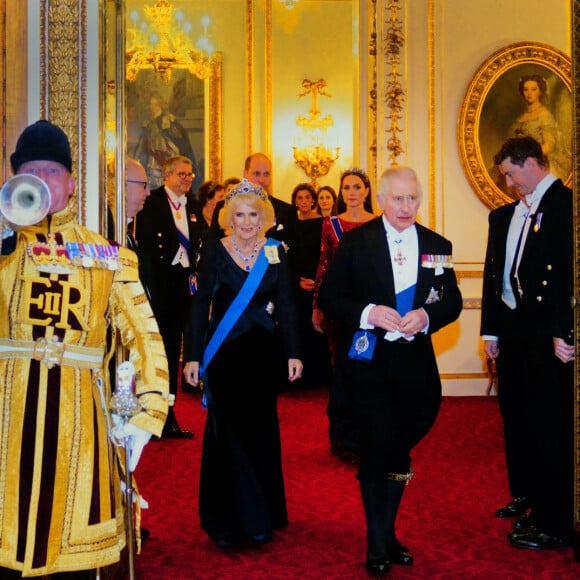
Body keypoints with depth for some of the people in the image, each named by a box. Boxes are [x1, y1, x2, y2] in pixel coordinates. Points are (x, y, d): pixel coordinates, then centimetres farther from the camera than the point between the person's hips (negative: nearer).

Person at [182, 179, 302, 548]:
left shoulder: (275, 253, 3)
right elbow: (201, 305, -3)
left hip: (261, 352, 2)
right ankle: (226, 520, 11)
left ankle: (260, 517, 21)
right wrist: (193, 356, -8)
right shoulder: (214, 252, -3)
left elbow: (286, 306, 5)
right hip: (223, 353, -2)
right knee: (226, 431, 0)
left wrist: (293, 352, -1)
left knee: (260, 431, 8)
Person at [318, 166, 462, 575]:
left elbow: (452, 302, 6)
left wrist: (426, 317, -15)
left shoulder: (438, 246, 5)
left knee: (399, 453, 15)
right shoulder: (356, 241, -4)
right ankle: (377, 544, 17)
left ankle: (387, 535, 33)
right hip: (367, 360, -3)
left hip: (415, 364, 3)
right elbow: (329, 297, -5)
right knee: (376, 451, 1)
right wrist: (367, 313, -21)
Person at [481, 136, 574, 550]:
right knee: (516, 417, 18)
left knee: (549, 424, -2)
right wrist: (491, 330, 13)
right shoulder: (504, 215, 14)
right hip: (512, 330, 8)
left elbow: (569, 271, -18)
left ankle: (555, 523, 7)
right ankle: (527, 496, 36)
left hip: (546, 334, -8)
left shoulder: (565, 204, -11)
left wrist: (563, 333, -21)